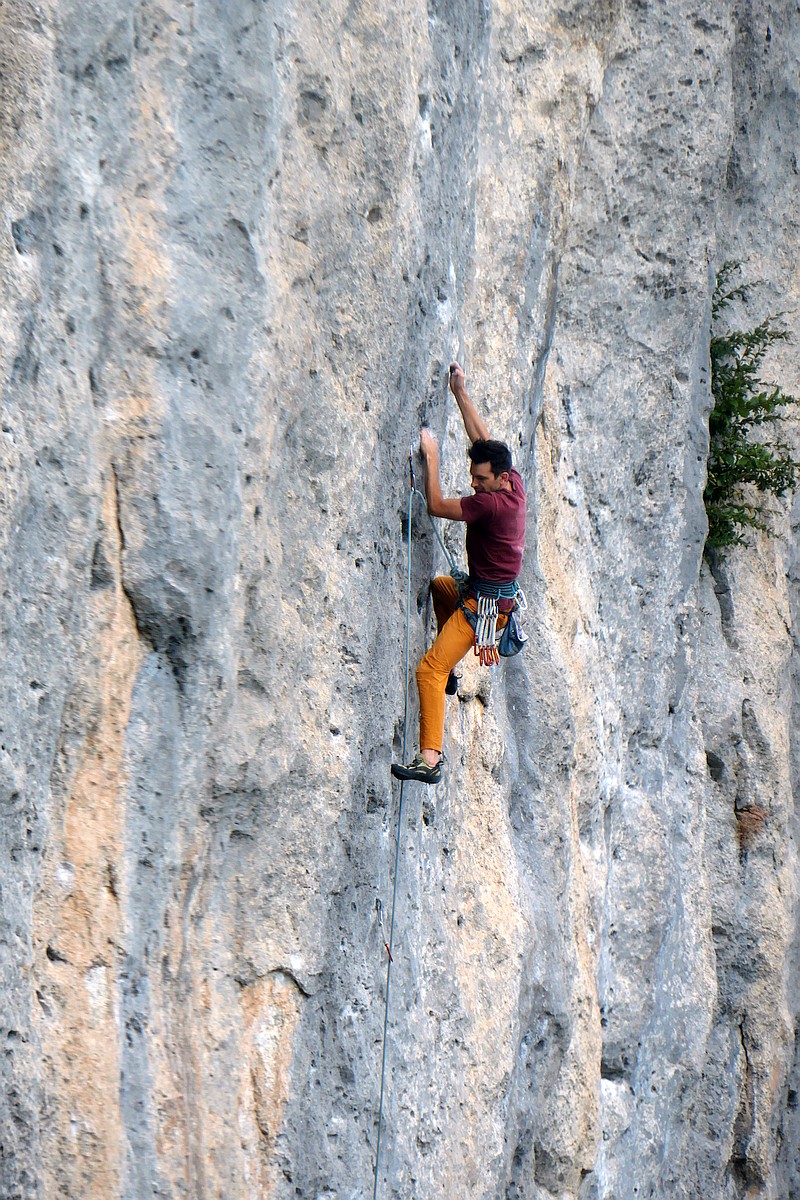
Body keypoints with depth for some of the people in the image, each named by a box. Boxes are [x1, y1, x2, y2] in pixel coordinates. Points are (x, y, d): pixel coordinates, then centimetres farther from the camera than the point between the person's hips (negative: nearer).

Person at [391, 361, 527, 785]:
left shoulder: (491, 503, -26)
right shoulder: (514, 485, 0)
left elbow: (436, 506, -20)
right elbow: (482, 438, 12)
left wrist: (431, 458, -14)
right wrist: (461, 394, 16)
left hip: (484, 602, -10)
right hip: (498, 592, 10)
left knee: (429, 670, -16)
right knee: (440, 585, 40)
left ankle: (430, 758, -23)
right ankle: (450, 673, 38)